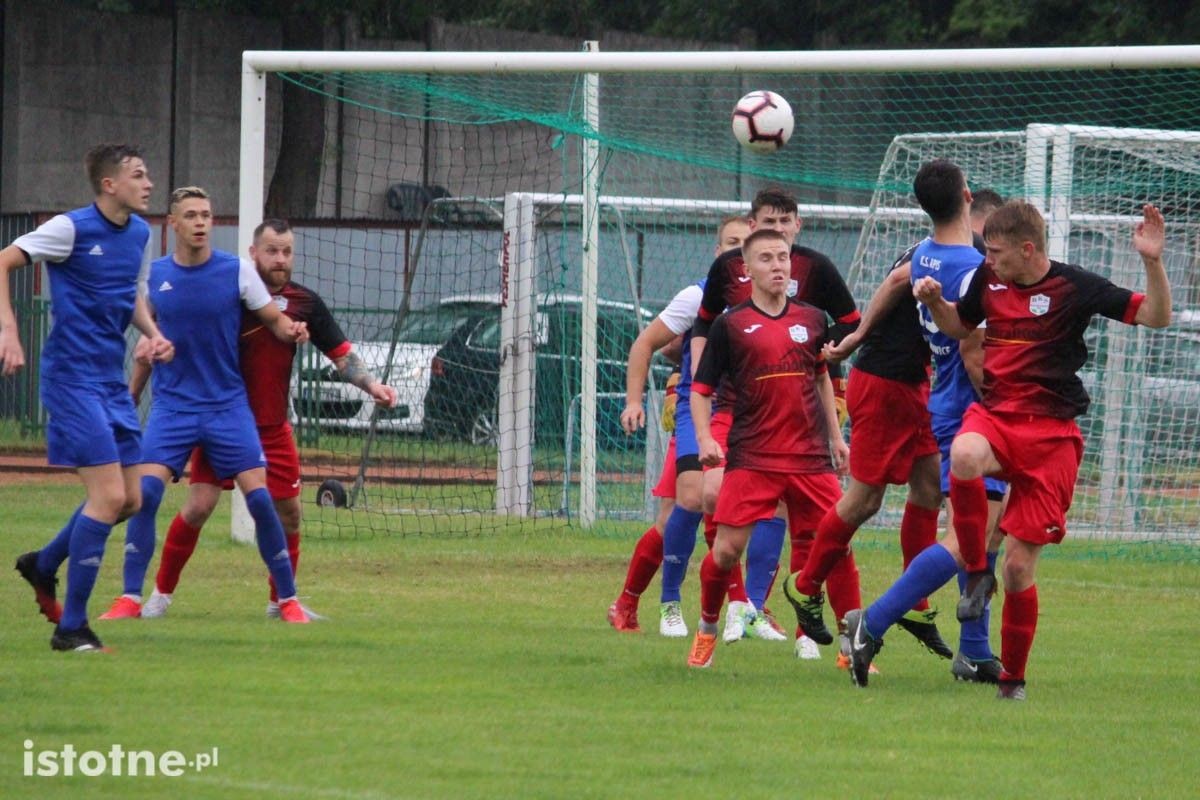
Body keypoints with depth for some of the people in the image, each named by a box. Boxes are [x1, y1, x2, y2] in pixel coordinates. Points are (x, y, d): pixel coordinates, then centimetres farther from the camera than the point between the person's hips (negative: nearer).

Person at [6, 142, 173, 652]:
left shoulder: (139, 233, 9)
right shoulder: (72, 228, -12)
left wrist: (152, 333, 7)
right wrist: (9, 332, -20)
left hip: (112, 381, 8)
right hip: (73, 377, -8)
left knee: (129, 500, 9)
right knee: (109, 495, -14)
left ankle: (43, 565, 32)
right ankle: (71, 627, -6)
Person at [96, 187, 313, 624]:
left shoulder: (238, 271, -4)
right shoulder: (154, 275, 3)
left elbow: (274, 319, 4)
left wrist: (291, 329, -19)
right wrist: (131, 395, 18)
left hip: (227, 404, -1)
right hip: (172, 404, 1)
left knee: (259, 497, -8)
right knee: (145, 490, -16)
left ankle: (288, 599, 7)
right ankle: (130, 597, -7)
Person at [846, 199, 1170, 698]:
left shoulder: (1075, 287, -6)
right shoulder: (989, 279, 7)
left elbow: (1156, 317, -6)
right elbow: (959, 325, 26)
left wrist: (1152, 262, -22)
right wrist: (934, 302, 6)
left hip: (1050, 433, -3)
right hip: (993, 414, 3)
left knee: (1020, 565, -3)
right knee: (965, 456, -37)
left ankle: (1012, 680, 16)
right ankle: (977, 573, -16)